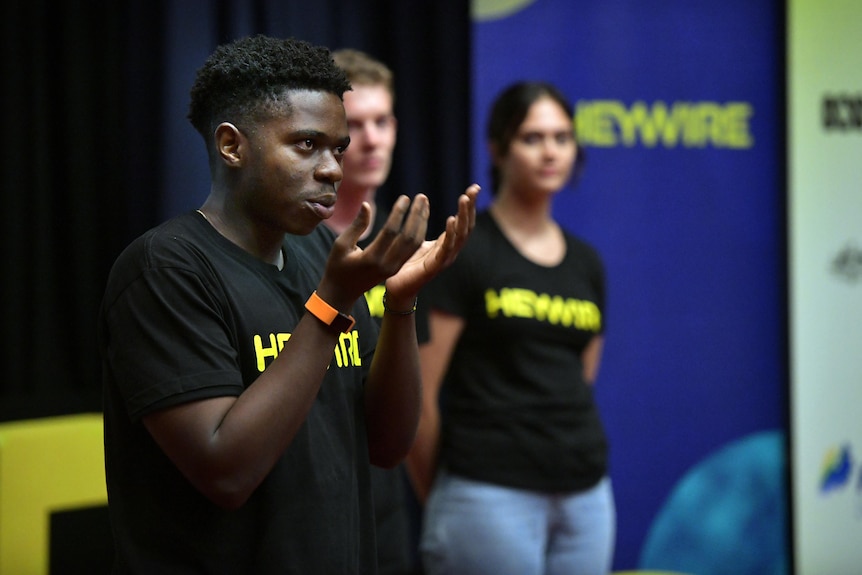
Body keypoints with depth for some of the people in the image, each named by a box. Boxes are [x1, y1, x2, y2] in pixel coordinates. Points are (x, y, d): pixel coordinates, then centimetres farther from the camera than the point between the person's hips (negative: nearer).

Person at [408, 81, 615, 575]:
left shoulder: (587, 263, 13)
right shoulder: (464, 252, -6)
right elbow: (418, 392, -8)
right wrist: (438, 496, -1)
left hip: (585, 495, 6)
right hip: (492, 494, -6)